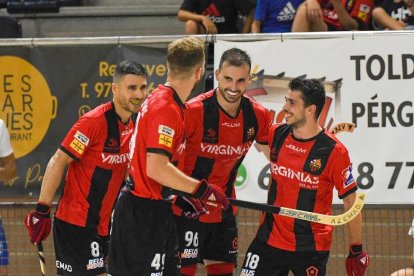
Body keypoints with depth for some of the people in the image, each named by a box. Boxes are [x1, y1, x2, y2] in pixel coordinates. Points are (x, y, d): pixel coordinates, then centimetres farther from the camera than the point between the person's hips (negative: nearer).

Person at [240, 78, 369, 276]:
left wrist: (356, 252, -4)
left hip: (311, 248, -4)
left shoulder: (333, 151, -14)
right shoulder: (276, 134, -1)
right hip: (270, 238, 4)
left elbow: (350, 202, -7)